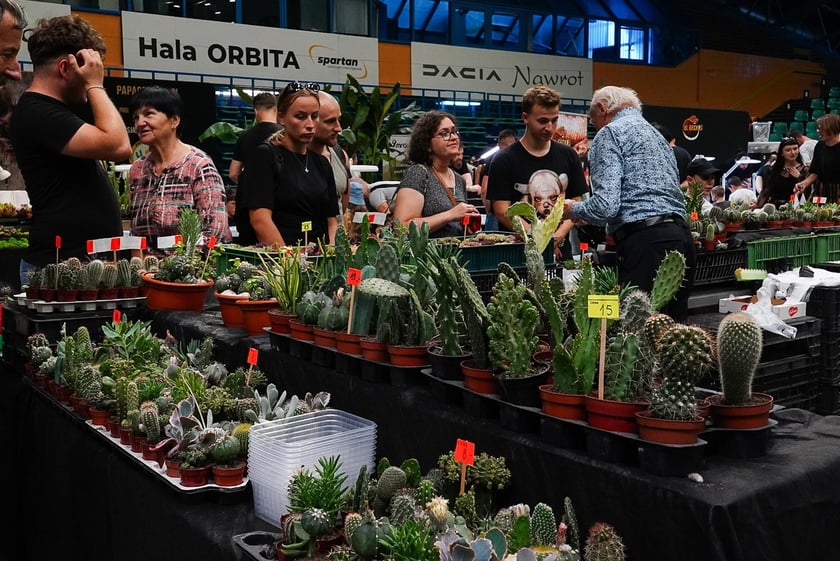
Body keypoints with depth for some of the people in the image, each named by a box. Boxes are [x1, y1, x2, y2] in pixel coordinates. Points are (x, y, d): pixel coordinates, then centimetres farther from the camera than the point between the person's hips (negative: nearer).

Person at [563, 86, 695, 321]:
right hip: (681, 238, 9)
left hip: (645, 242, -9)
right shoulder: (657, 135, 27)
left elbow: (605, 206, -12)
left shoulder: (610, 133, 1)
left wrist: (573, 209, 7)